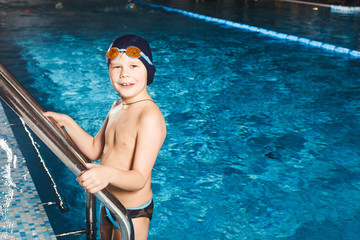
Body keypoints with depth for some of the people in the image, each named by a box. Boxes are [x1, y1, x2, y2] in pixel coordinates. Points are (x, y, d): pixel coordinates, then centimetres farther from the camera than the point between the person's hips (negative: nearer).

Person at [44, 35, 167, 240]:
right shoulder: (117, 107, 3)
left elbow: (139, 179, -30)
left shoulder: (150, 117, -26)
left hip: (132, 215, -8)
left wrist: (108, 173, -48)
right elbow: (94, 150, 11)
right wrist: (67, 122, 3)